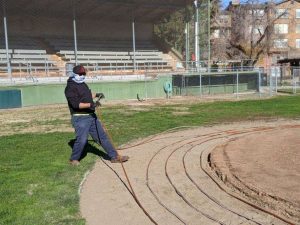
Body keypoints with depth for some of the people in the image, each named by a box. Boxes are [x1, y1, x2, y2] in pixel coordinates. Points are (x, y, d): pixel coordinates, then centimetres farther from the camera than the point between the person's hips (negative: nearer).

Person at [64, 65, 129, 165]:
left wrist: (96, 95, 17)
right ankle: (74, 159, 16)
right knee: (82, 139, -9)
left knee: (102, 136, 9)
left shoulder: (83, 84, 16)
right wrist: (90, 105, -30)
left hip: (91, 116, 9)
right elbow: (76, 104, -23)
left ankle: (114, 156, 16)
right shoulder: (70, 87, -12)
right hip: (80, 118, -8)